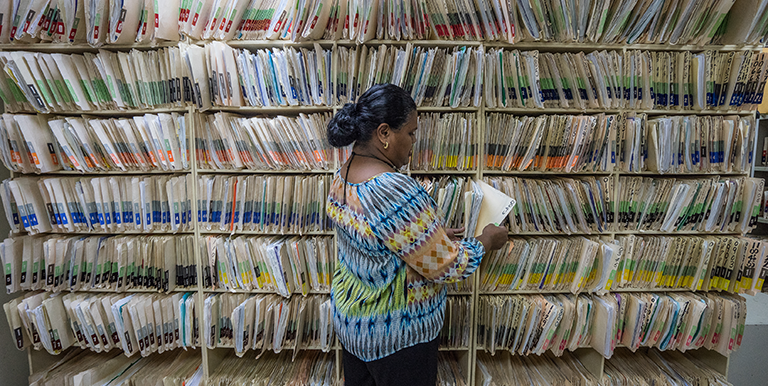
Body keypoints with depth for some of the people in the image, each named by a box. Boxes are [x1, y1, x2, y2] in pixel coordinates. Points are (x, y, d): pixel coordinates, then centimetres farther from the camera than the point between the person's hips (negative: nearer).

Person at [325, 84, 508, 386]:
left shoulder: (343, 175, -3)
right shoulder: (395, 191, -33)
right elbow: (447, 266, -24)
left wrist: (434, 234, 8)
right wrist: (487, 240, -6)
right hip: (394, 337, -8)